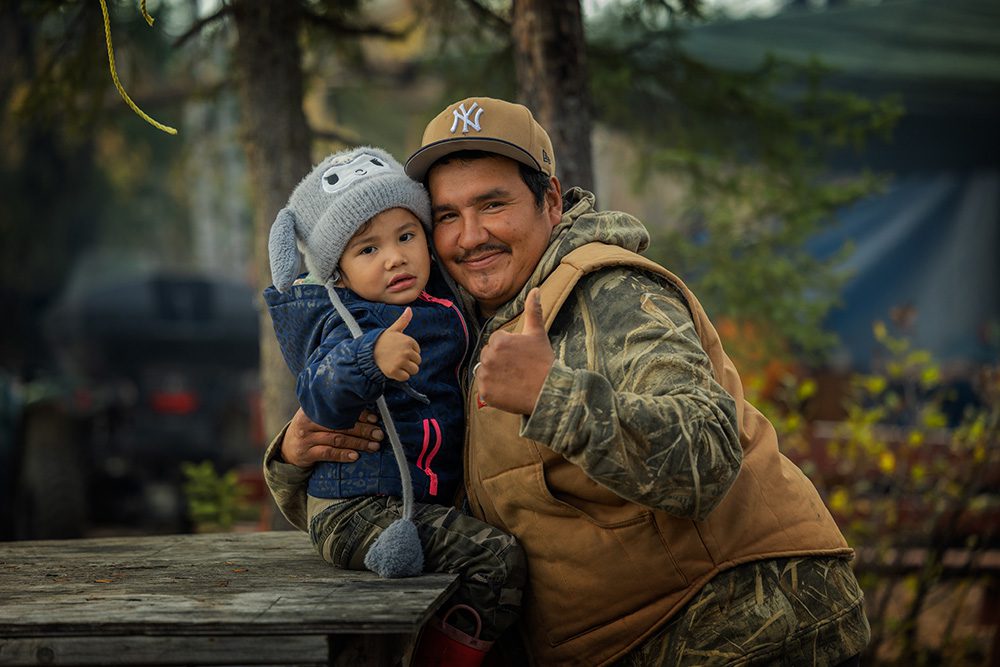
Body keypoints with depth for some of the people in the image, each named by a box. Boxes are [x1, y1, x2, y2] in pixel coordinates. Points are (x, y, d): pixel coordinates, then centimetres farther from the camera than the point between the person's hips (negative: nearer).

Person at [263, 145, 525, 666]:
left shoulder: (437, 301, 12)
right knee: (498, 560, -24)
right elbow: (319, 397, -32)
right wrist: (371, 360, -47)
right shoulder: (353, 324, -14)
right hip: (358, 509, -10)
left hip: (421, 500, 10)